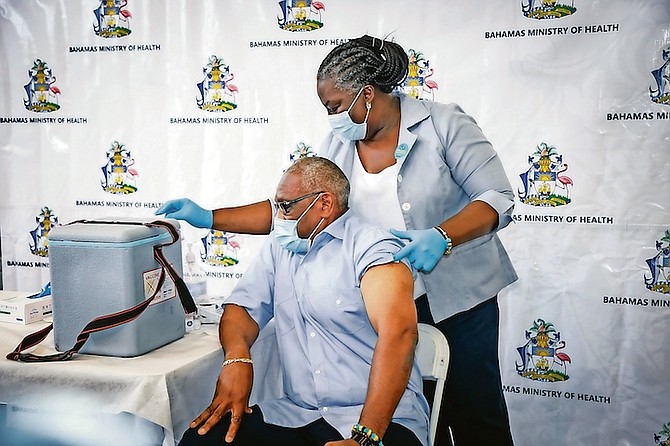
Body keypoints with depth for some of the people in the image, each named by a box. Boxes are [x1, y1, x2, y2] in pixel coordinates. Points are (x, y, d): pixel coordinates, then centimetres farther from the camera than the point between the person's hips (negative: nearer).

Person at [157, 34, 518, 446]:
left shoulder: (444, 124, -10)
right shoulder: (338, 146, 2)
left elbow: (498, 199, -13)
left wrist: (440, 236, -29)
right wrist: (210, 219, -4)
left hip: (460, 294, -3)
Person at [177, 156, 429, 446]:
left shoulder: (371, 246, -8)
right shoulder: (280, 245, 14)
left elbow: (398, 332, -22)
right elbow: (242, 307, 11)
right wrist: (237, 358, -13)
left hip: (384, 419, -5)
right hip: (296, 417, 5)